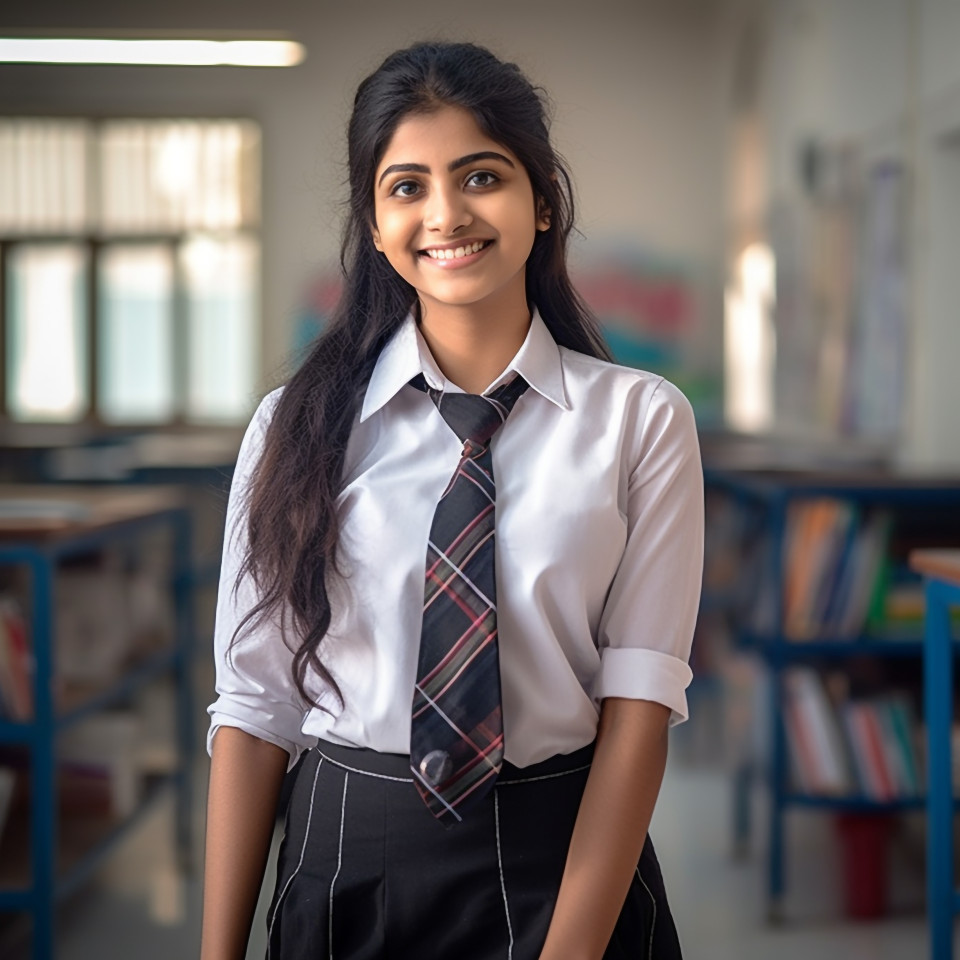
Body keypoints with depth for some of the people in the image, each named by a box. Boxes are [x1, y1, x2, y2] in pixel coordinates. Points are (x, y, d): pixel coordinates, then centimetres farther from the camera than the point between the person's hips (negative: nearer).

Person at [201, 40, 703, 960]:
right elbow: (255, 702, -3)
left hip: (568, 861, -1)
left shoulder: (641, 420, -4)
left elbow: (640, 696, -10)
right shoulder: (294, 427, -1)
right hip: (347, 863, 1)